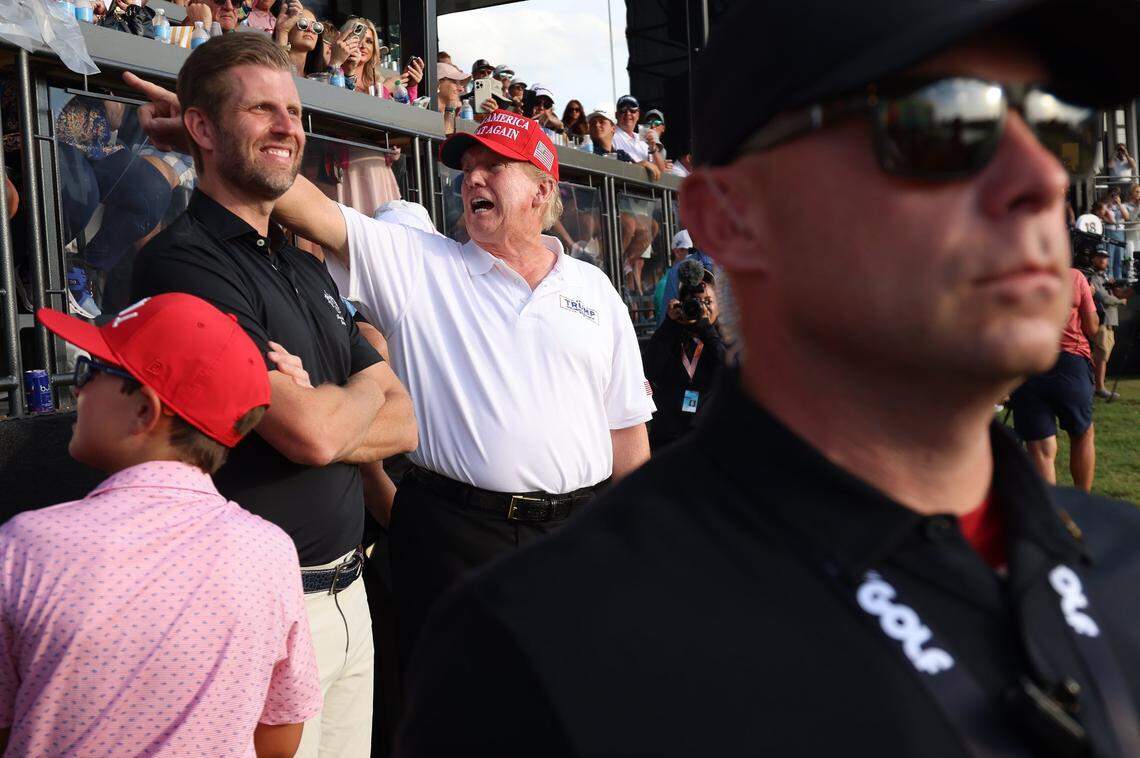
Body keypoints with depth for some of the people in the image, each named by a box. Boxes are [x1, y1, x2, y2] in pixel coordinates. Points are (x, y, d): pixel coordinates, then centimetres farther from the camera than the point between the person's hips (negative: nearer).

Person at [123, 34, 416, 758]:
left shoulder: (308, 268, 13)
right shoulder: (184, 261, -14)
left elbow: (403, 423, 9)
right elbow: (313, 433, -21)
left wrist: (318, 411, -11)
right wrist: (364, 388, 1)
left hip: (347, 594, 8)